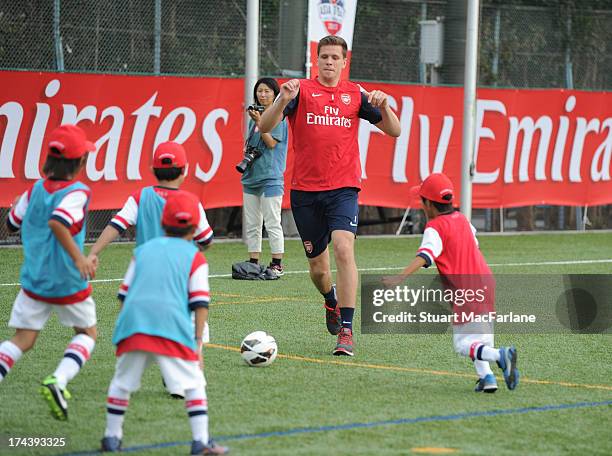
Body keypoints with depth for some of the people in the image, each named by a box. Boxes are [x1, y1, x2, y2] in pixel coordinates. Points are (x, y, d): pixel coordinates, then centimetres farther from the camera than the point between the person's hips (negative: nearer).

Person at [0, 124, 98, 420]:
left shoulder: (35, 189, 3)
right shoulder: (77, 192, -15)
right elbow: (57, 221, -32)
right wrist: (78, 257, -34)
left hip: (33, 281, 4)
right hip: (68, 284, -4)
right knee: (86, 333, 16)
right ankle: (59, 380, -8)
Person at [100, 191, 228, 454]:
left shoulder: (143, 250, 22)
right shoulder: (195, 257, 12)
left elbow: (124, 293, 19)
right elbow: (200, 303, 3)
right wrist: (198, 341, 4)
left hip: (133, 323, 3)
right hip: (172, 326, -3)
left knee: (122, 382, 17)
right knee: (193, 384, 3)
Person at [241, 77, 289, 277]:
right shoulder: (255, 115, 16)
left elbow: (272, 143, -13)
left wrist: (259, 122, -18)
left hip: (270, 177, -8)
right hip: (251, 176, 8)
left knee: (272, 223, -6)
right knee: (251, 225, 9)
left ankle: (276, 264, -2)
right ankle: (253, 263, 13)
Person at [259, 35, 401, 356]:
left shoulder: (355, 94, 8)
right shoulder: (301, 90, 3)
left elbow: (394, 131, 9)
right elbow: (265, 127, -7)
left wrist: (383, 106, -10)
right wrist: (283, 100, -25)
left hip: (343, 188, -1)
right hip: (305, 189, 1)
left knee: (343, 248, -22)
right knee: (317, 264, 8)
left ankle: (346, 331, -20)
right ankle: (331, 301, 44)